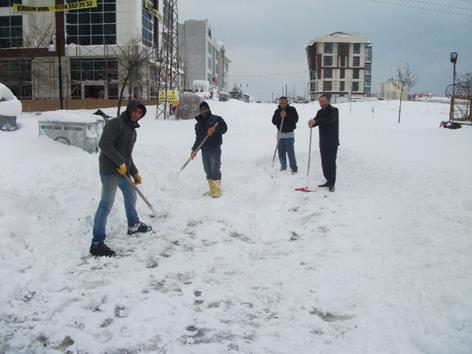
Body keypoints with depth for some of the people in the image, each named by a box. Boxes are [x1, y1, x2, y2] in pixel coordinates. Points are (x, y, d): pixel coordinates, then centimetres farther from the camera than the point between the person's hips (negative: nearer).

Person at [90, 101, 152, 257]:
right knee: (106, 204, -11)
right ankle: (97, 243, -8)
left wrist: (134, 173, 20)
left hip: (123, 170, 10)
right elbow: (104, 144, -23)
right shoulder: (116, 123, -11)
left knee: (131, 196, 24)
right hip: (110, 170, -10)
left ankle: (133, 225, 47)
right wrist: (120, 162, -22)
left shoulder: (132, 129, 18)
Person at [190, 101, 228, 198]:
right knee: (208, 170, 7)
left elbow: (224, 128, -8)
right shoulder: (198, 124, 19)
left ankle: (217, 190, -4)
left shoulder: (216, 119, 2)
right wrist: (194, 150, 16)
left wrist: (215, 129, -24)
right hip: (204, 150, 6)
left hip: (215, 149, -6)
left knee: (215, 169, -9)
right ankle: (212, 190, 15)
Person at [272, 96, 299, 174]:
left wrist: (286, 116, -22)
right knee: (281, 152, 7)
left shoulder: (292, 109, -2)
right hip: (280, 134, 4)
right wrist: (280, 116, -19)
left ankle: (294, 168, -1)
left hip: (289, 134, -4)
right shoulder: (277, 111, 7)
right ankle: (283, 166, 23)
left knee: (290, 152, -9)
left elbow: (296, 119, -13)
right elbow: (274, 122, -3)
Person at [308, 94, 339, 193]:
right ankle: (328, 181, 22)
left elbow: (329, 120, -27)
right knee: (324, 163, 10)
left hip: (332, 143, -6)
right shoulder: (320, 112, 13)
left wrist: (315, 121, -34)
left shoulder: (334, 110, -8)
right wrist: (311, 123, -26)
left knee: (331, 163, -6)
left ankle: (332, 184, 0)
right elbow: (316, 121, -2)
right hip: (323, 143, 6)